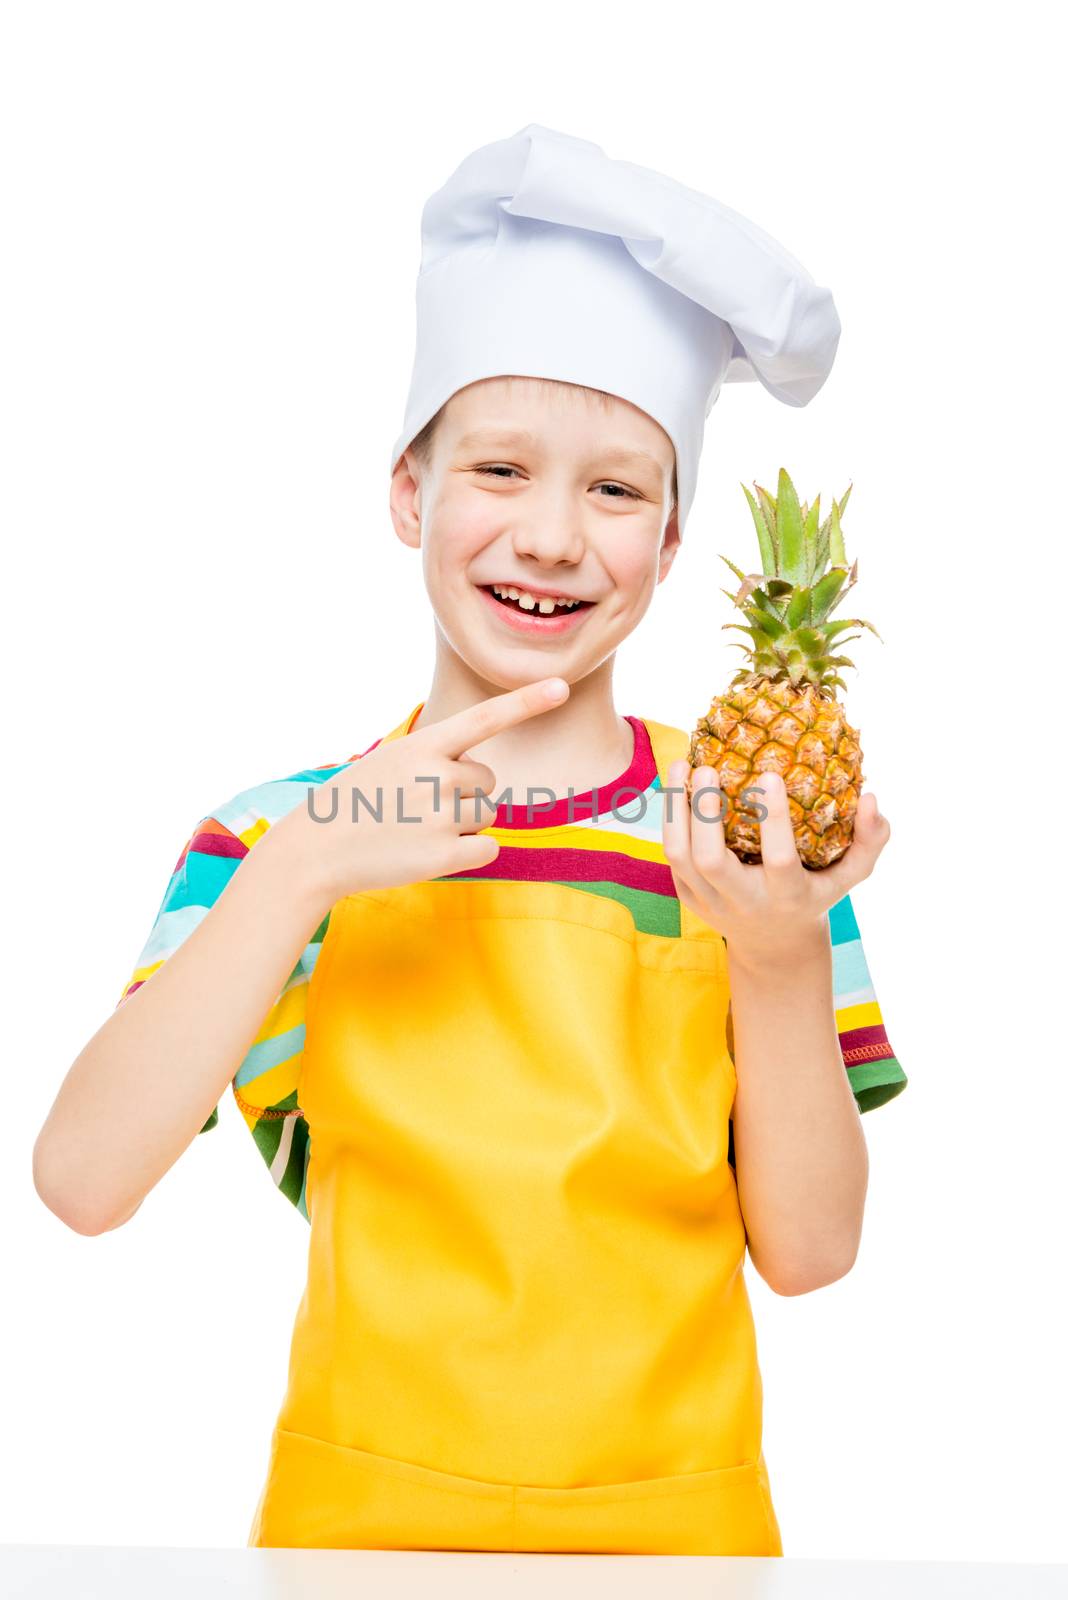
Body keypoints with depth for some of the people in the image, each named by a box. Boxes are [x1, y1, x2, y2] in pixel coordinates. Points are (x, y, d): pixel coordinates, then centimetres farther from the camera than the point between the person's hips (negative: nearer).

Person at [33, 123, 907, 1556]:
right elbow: (80, 1180, -17)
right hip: (363, 1512, 0)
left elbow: (808, 1250, -8)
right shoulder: (281, 831, -6)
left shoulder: (741, 825, -7)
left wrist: (785, 963, -23)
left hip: (668, 1519, 1)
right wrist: (299, 868, -25)